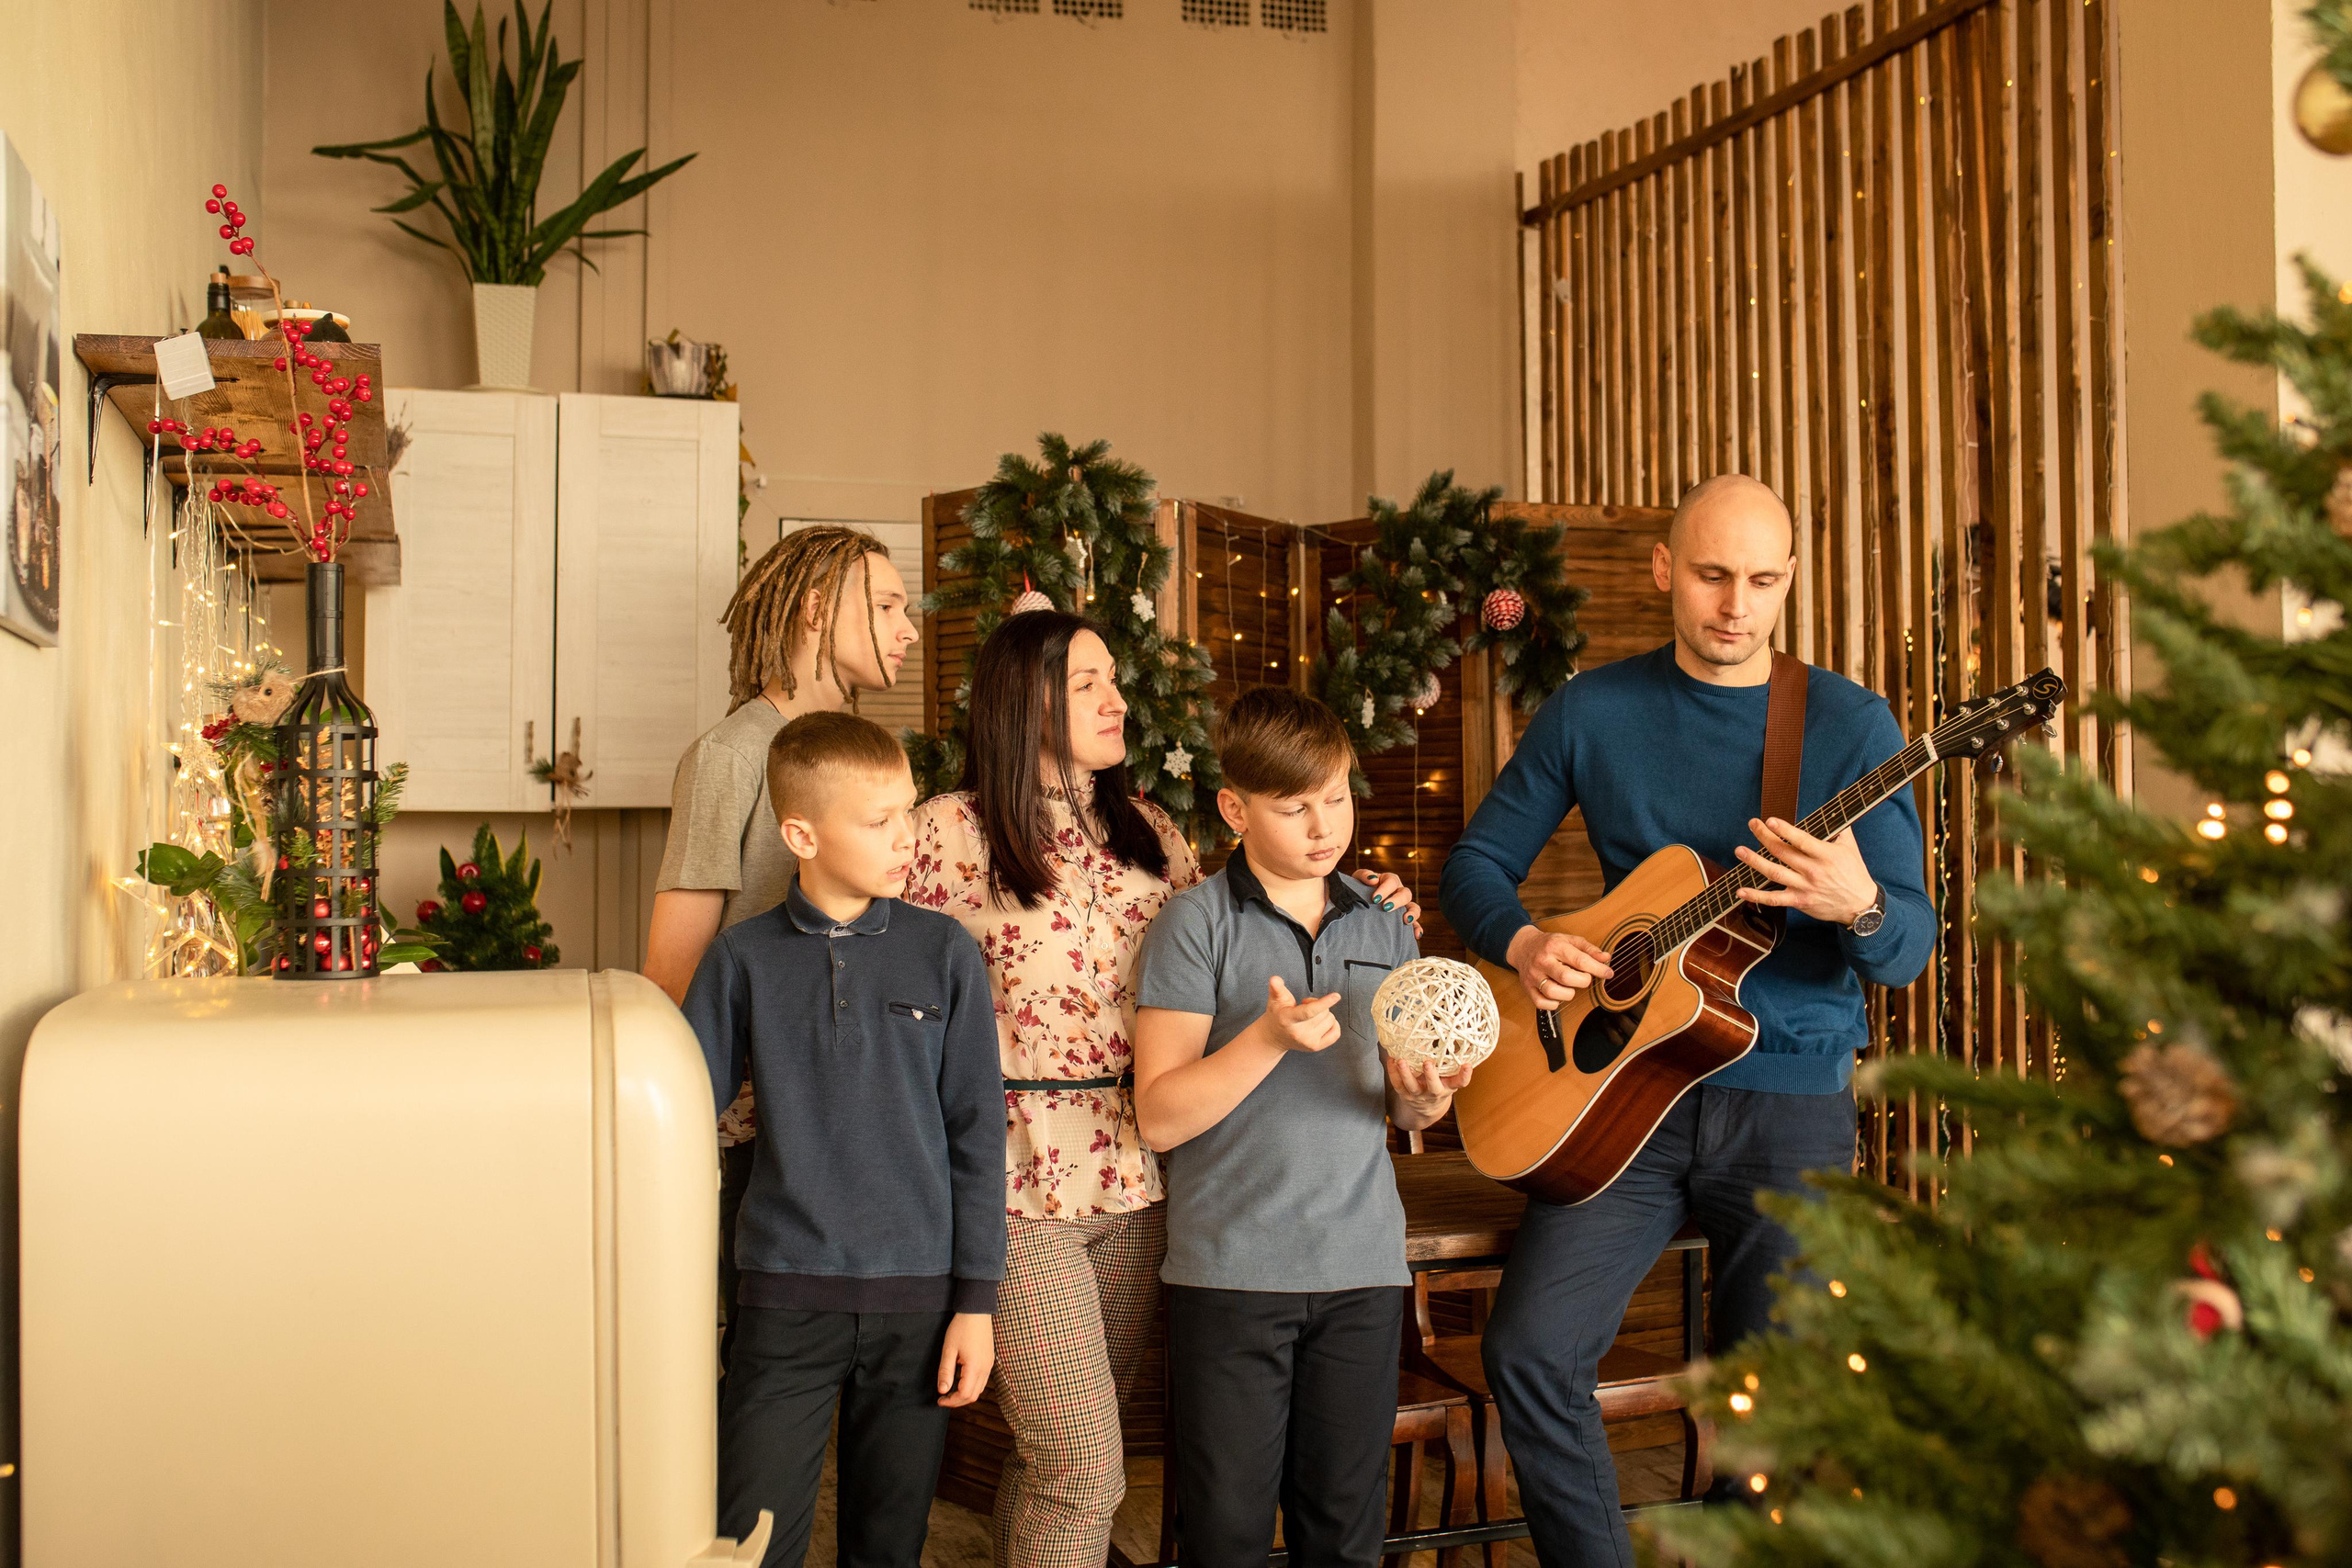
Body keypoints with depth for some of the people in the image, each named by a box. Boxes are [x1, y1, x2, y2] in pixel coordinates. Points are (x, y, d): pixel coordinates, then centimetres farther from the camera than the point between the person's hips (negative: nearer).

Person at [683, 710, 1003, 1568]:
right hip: (787, 1299, -1)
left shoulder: (943, 952, 1)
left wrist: (976, 1299, 0)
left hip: (918, 1298, 1)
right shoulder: (744, 958, 0)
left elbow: (975, 1136, 3)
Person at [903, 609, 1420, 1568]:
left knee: (1055, 1453, 14)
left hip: (1138, 1177, 5)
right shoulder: (952, 831, -6)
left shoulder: (1148, 833, 12)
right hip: (1022, 1186, -5)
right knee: (1082, 1470, -6)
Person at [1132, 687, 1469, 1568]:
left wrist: (1422, 1098, -7)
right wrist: (1270, 1037, -20)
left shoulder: (1383, 929, 10)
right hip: (1230, 1265, -3)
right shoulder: (1197, 925, -3)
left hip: (1363, 1263, 4)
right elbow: (1159, 1117, -9)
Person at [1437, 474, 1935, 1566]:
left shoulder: (1849, 725, -1)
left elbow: (1909, 951, -3)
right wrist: (1521, 943, -11)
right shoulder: (1593, 711, 4)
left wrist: (1858, 906, -26)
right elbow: (1476, 860, 10)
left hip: (1791, 1101, -1)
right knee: (1529, 1351, -13)